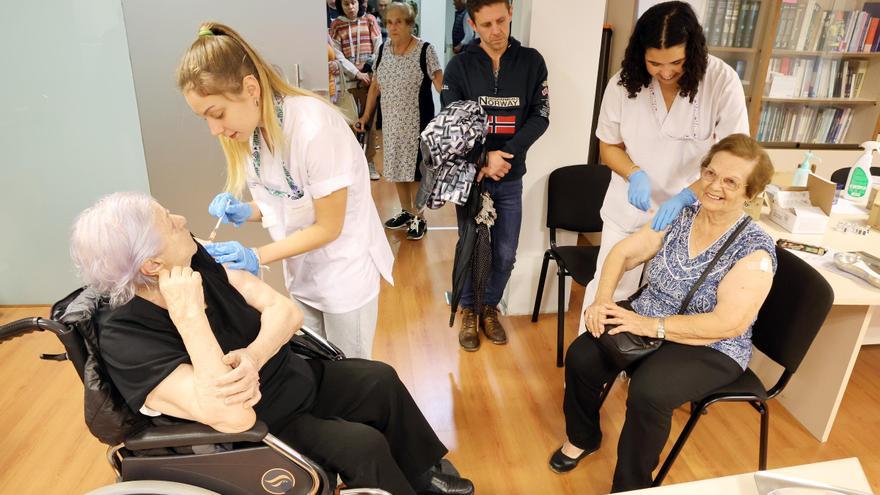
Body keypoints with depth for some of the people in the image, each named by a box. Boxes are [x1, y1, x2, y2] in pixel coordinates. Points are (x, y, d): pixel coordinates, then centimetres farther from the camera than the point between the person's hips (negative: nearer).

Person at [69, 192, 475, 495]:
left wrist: (251, 358, -32)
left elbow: (287, 311, -13)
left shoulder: (197, 260, -12)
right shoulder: (128, 345, -30)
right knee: (363, 445, -19)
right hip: (260, 431, -6)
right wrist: (189, 316, -41)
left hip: (291, 379, 7)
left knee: (380, 379, 4)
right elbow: (234, 417, -40)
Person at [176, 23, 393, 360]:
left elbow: (328, 227, -20)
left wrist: (258, 256, -22)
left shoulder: (315, 129, -29)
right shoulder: (251, 127, -7)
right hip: (302, 272, 6)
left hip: (344, 271, -6)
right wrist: (246, 212, -13)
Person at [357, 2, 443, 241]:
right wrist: (366, 116, 14)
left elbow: (441, 84, -16)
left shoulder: (425, 50, -12)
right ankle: (406, 212, 31)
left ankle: (418, 218, 16)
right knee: (397, 167, 14)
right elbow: (375, 86, 13)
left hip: (417, 122, -5)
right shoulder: (383, 49, 5)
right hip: (391, 122, 6)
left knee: (415, 169, 1)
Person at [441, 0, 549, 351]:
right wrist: (484, 157, -19)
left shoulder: (531, 62, 1)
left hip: (510, 179, 1)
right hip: (470, 175, -1)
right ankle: (469, 310, 30)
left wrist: (505, 155, -15)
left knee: (505, 254, 8)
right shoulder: (459, 66, -2)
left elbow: (540, 117, -2)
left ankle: (490, 308, 31)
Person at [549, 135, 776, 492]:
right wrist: (603, 300, -15)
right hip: (644, 323, 5)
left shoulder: (755, 249, -17)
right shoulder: (680, 216, -1)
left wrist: (651, 326, -27)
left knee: (648, 392, -31)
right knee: (581, 356, -14)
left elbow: (728, 324, -25)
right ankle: (583, 437, 16)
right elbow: (623, 253, 2)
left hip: (709, 350, -5)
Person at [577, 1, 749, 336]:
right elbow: (608, 146, 1)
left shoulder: (722, 81, -16)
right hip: (628, 211, 1)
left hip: (688, 215, -1)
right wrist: (635, 174, -19)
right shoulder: (624, 82, -11)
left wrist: (684, 198, -29)